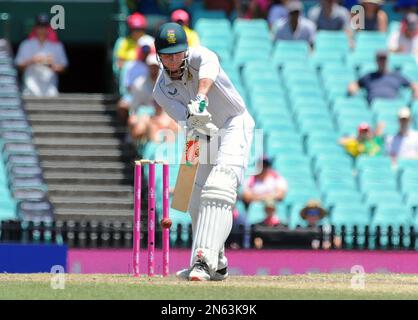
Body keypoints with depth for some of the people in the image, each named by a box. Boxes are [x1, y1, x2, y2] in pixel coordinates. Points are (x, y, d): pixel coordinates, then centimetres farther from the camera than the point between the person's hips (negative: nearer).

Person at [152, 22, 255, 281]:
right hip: (209, 139, 8)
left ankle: (205, 259, -38)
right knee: (198, 204, 11)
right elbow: (186, 119, -22)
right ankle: (217, 266, 28)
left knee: (218, 188, -27)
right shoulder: (162, 91, -5)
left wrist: (201, 97, -64)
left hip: (236, 124, -8)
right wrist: (197, 122, -47)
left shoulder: (197, 56, -17)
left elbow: (209, 66, -45)